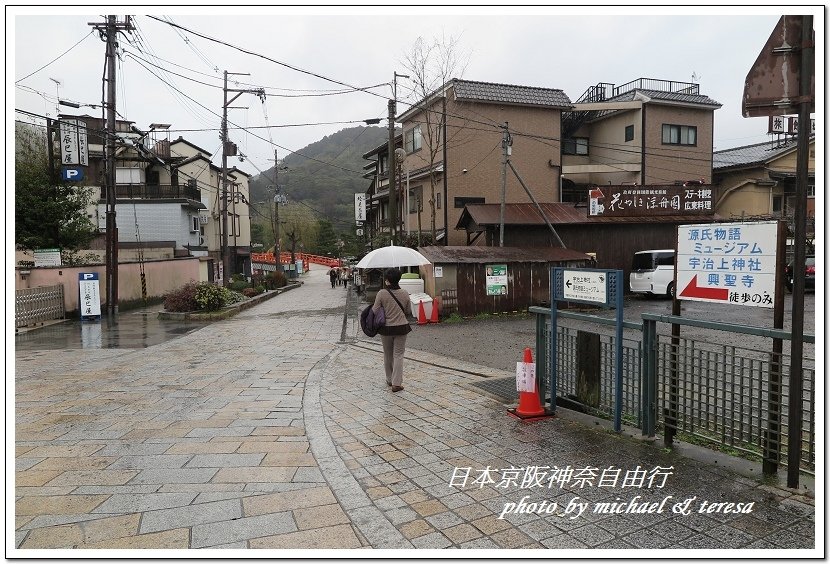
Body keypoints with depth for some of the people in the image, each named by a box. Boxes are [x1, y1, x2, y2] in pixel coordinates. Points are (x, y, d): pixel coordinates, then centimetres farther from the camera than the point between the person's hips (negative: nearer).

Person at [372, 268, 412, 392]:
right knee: (398, 355, 6)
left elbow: (374, 311, -9)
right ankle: (396, 383, 3)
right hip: (401, 327, 1)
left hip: (386, 328, 0)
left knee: (388, 355, 17)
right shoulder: (405, 293, -6)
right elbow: (407, 309, 7)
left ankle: (390, 380, 31)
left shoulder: (381, 294, -14)